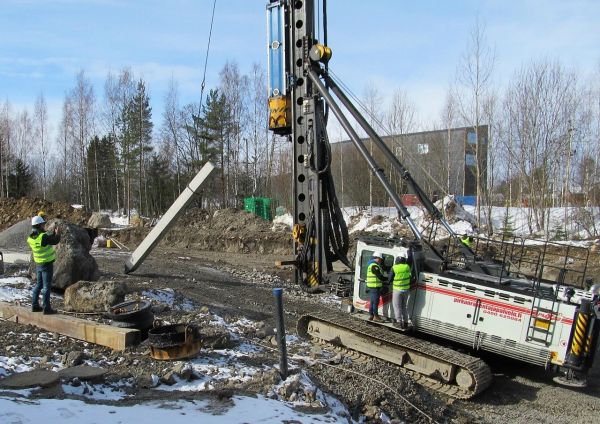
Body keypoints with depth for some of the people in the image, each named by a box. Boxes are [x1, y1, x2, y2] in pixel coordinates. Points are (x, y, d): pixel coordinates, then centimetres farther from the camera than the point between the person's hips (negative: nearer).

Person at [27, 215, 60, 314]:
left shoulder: (31, 238, 1)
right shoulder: (43, 236, -25)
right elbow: (55, 241, -12)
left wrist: (52, 233, 18)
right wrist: (58, 233, 6)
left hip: (38, 264, 8)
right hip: (47, 264, -8)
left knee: (38, 284, 18)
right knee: (47, 286, -3)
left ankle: (35, 306, 22)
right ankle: (46, 308, 0)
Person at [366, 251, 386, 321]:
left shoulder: (372, 264, 18)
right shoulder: (374, 266, -18)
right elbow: (380, 276, -20)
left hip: (372, 287, 11)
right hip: (374, 287, -11)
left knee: (373, 301, 15)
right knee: (375, 301, -5)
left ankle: (371, 315, 20)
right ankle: (376, 316, 0)